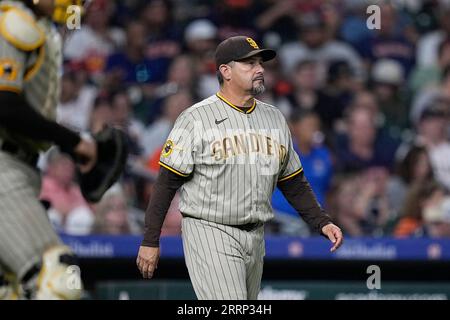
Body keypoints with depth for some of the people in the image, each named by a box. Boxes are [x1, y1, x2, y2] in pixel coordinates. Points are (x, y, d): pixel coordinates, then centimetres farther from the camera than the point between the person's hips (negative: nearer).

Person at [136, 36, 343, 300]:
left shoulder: (275, 118, 12)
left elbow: (294, 183, 18)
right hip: (209, 235, -7)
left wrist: (322, 223, 5)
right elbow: (167, 183, -7)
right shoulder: (196, 119, -7)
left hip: (255, 238, 7)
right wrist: (150, 241, -9)